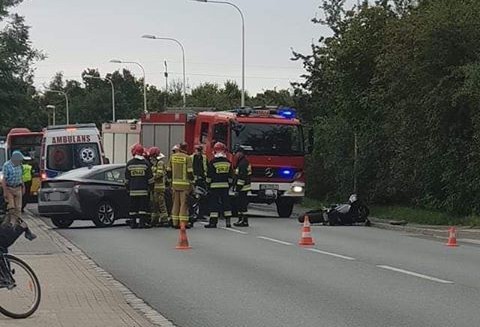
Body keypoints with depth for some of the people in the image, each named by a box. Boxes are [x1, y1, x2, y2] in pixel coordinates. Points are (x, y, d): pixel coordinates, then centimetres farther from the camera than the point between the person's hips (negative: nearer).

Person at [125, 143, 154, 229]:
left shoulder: (129, 163, 2)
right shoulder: (145, 163, -3)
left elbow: (127, 178, 8)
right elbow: (150, 177, -2)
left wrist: (128, 188, 17)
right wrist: (151, 187, 7)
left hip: (133, 190, 2)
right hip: (143, 190, -2)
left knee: (133, 207, 7)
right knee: (143, 206, 0)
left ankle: (133, 223, 7)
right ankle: (142, 223, -6)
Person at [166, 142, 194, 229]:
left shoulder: (172, 157, 7)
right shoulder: (187, 158, -8)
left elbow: (168, 170, 10)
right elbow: (190, 171, -10)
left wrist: (170, 180, 21)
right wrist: (192, 183, -1)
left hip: (175, 183, 5)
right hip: (184, 183, -5)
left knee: (176, 203, 11)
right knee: (184, 203, -2)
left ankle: (175, 222, 12)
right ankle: (183, 222, -4)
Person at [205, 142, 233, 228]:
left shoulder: (213, 162, -9)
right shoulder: (228, 162, 5)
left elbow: (209, 176, -5)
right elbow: (230, 176, 11)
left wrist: (208, 184, 7)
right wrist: (229, 184, 20)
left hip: (215, 186, -4)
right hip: (225, 186, 4)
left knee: (214, 203, -2)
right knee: (226, 202, 9)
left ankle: (213, 222, -4)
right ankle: (228, 221, 8)